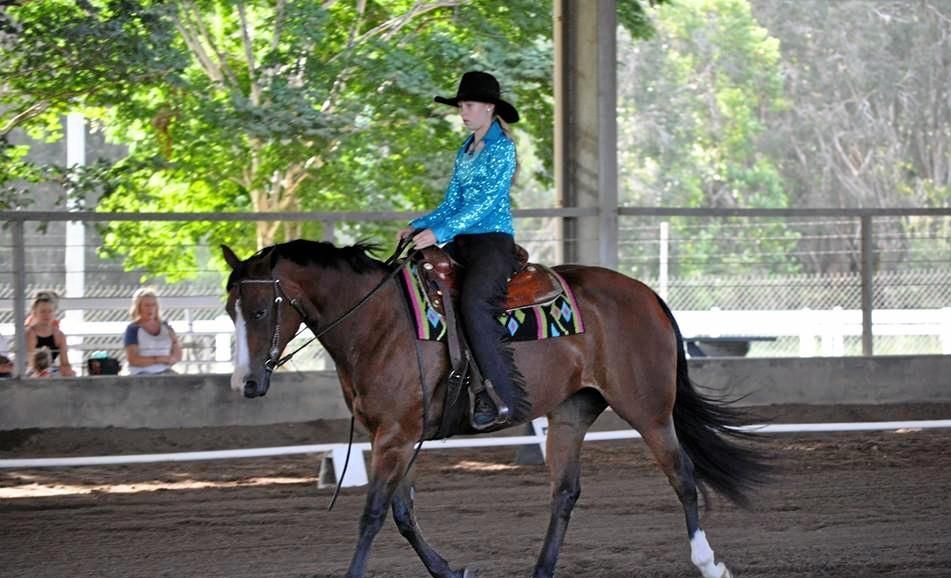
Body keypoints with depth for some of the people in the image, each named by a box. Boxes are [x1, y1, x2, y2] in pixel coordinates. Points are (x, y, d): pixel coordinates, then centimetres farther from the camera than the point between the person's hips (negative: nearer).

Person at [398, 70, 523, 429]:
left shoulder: (502, 149, -6)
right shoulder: (464, 153, 19)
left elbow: (486, 204, -15)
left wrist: (439, 231, -23)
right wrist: (418, 227, 3)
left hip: (495, 241, -9)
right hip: (462, 242, 9)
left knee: (473, 303, -31)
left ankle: (502, 398, -32)